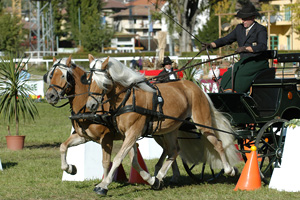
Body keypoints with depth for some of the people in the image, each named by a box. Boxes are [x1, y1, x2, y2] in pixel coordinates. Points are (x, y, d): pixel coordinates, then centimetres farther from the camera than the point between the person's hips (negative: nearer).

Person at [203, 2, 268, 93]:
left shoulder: (261, 30, -6)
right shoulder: (239, 28, 15)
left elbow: (262, 46, -22)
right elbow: (226, 39, 15)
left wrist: (246, 48, -34)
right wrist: (211, 44, 0)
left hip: (257, 62, -7)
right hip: (244, 61, 7)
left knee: (237, 76, -29)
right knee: (227, 76, -15)